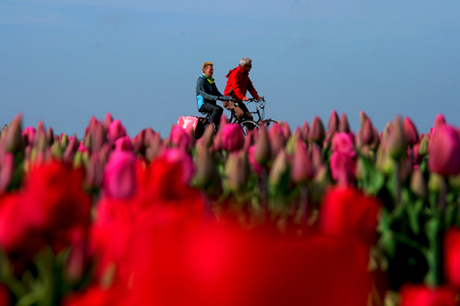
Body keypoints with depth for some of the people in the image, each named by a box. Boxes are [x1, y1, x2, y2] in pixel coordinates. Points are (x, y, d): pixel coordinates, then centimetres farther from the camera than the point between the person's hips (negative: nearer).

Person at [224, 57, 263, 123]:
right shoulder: (235, 73, -15)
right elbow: (235, 87, -26)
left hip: (238, 100, 9)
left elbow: (250, 87, 15)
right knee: (240, 114, -31)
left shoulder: (245, 74, 14)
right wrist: (243, 97, -36)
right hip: (230, 99, -9)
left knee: (249, 117, -3)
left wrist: (256, 97, 4)